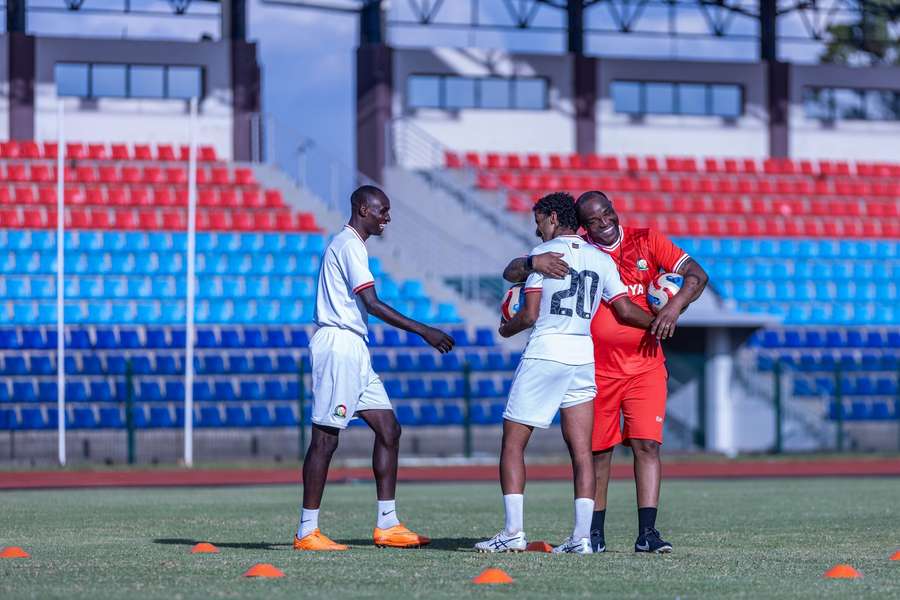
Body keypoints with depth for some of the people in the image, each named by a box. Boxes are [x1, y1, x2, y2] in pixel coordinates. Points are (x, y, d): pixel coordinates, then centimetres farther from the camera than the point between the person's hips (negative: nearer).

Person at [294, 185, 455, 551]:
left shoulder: (348, 244, 20)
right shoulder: (349, 245, -12)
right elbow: (373, 305, -19)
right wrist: (424, 331, -19)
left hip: (354, 351, 10)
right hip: (338, 346, -10)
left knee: (388, 429, 8)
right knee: (325, 437, -8)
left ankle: (387, 525, 8)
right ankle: (307, 532, -6)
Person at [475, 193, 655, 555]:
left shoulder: (543, 253, -4)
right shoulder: (600, 259, 11)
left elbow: (529, 316, -7)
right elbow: (625, 311, 9)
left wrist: (506, 329, 13)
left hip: (544, 352, -5)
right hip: (583, 355, 5)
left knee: (513, 444, 2)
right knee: (581, 452, 4)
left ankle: (514, 532, -6)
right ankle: (582, 536, -3)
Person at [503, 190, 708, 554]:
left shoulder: (645, 241, 4)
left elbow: (697, 276, 0)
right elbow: (511, 273, -1)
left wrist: (674, 307, -18)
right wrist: (533, 262, -25)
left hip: (645, 364, 0)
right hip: (597, 369, 0)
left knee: (647, 444, -8)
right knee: (599, 450, 5)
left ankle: (647, 532, -9)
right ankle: (594, 532, 16)